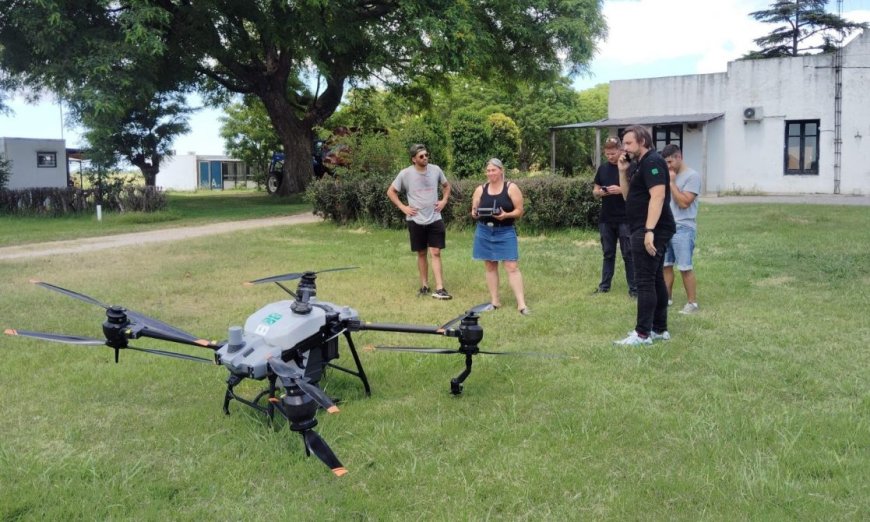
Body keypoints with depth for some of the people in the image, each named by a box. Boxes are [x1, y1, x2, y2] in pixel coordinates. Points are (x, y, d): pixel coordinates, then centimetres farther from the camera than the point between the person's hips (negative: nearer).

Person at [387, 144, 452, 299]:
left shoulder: (436, 170, 0)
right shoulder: (405, 174, -7)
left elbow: (446, 185, 18)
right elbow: (390, 192, 3)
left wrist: (444, 200, 3)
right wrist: (403, 207, -5)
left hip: (435, 219, 1)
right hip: (416, 220, -1)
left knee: (435, 253, -3)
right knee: (421, 253, 9)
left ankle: (439, 289, -5)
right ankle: (424, 286, 21)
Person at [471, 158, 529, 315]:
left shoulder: (511, 188, -4)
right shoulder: (480, 189, 6)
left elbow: (519, 211, -5)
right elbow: (474, 211, 11)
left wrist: (506, 215, -23)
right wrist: (475, 213, -13)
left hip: (505, 232, -3)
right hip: (484, 232, 4)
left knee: (512, 267, -7)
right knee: (490, 267, 8)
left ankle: (521, 304, -7)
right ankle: (494, 301, 17)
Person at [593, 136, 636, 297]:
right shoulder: (603, 168, 9)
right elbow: (595, 191, 15)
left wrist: (621, 190, -23)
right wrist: (600, 192, -8)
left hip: (625, 219, -5)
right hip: (606, 219, 5)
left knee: (628, 255, 0)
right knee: (608, 253, 13)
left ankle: (633, 288, 6)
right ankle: (604, 285, 21)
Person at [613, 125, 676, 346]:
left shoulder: (652, 162, -13)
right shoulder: (638, 165, 18)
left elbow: (657, 196, -24)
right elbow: (628, 196, 20)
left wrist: (649, 231, -30)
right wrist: (623, 172, 7)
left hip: (651, 231, -11)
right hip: (647, 230, 11)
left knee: (645, 281, -9)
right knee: (655, 279, 13)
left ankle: (643, 333, -7)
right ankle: (659, 329, 20)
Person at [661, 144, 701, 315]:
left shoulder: (692, 176, -9)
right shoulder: (669, 175, 14)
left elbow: (683, 202, -17)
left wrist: (671, 182, -13)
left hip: (683, 229, -7)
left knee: (685, 268, -5)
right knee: (665, 264, 11)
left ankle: (692, 303, 2)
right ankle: (667, 297, 21)